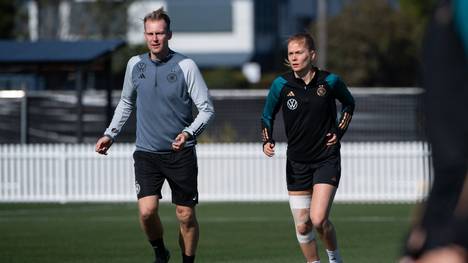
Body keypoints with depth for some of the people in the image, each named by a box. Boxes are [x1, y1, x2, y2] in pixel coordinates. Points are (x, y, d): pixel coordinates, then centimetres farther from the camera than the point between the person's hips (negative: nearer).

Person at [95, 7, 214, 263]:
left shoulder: (186, 66, -7)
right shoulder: (135, 64, 4)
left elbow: (206, 109, -6)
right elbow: (126, 102, 22)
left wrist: (188, 133, -22)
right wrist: (110, 134, 15)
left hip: (181, 153, -2)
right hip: (146, 153, 2)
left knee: (186, 216, 2)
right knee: (147, 210, -14)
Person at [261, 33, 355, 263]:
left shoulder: (330, 81, -6)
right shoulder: (281, 84, -5)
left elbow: (349, 103, 14)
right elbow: (267, 116, 8)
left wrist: (339, 132, 2)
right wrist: (267, 141, -10)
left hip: (327, 160, -2)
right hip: (297, 163, 2)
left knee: (318, 220, -14)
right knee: (302, 226, 2)